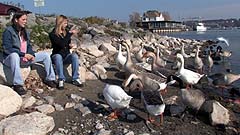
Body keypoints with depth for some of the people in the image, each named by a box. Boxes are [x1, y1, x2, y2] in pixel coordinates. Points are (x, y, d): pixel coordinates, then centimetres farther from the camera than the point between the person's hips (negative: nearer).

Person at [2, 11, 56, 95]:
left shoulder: (25, 32, 11)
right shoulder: (8, 31, -11)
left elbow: (29, 46, 12)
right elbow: (7, 49, -20)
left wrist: (31, 54, -10)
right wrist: (24, 54, -25)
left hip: (25, 58, 7)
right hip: (11, 58, -7)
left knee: (45, 55, -2)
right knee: (14, 55, -43)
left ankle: (49, 79, 5)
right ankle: (17, 85, -41)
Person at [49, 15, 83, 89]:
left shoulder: (66, 32, 6)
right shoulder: (52, 34, -10)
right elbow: (62, 44, -25)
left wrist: (70, 45, -5)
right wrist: (70, 33, -23)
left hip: (66, 56, 4)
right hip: (57, 56, -4)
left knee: (74, 55, -28)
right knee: (58, 56, -38)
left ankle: (75, 79, -24)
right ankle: (61, 79, -31)